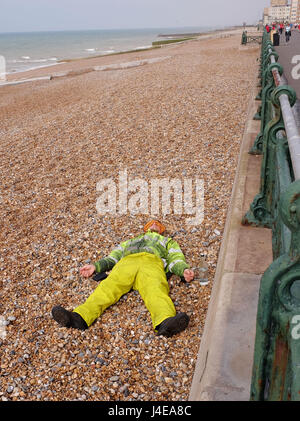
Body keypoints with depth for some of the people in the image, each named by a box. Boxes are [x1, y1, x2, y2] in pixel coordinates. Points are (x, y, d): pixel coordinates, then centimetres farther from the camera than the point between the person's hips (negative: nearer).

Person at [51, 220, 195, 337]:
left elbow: (175, 258, 22)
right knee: (109, 286, -30)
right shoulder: (129, 242, 46)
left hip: (152, 262, -2)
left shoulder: (168, 241, 42)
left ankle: (165, 323, -67)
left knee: (155, 290, -36)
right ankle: (79, 317, -54)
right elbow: (112, 258, 32)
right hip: (126, 262, 2)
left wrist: (184, 269, -3)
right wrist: (95, 266, 12)